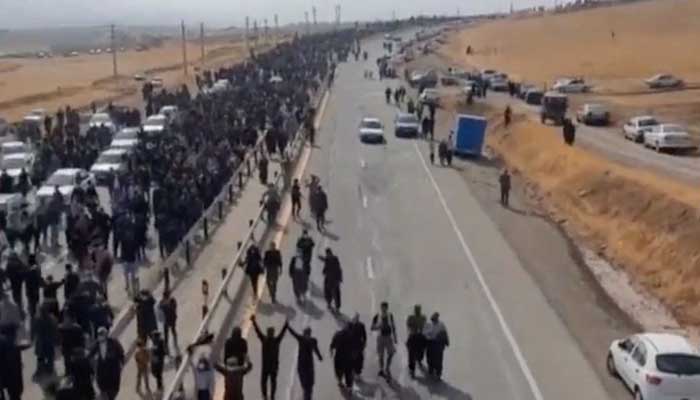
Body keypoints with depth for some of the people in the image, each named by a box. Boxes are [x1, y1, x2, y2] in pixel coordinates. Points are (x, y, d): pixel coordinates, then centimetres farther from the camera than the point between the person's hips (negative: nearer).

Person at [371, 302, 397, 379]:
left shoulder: (390, 316, 0)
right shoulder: (376, 317, -9)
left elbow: (393, 326, 9)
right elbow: (372, 328, -6)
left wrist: (395, 337, 9)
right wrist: (378, 327, -26)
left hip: (389, 337, 2)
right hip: (381, 337, -2)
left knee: (391, 353, -6)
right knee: (381, 354, 5)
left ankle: (387, 369, 11)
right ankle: (381, 370, 19)